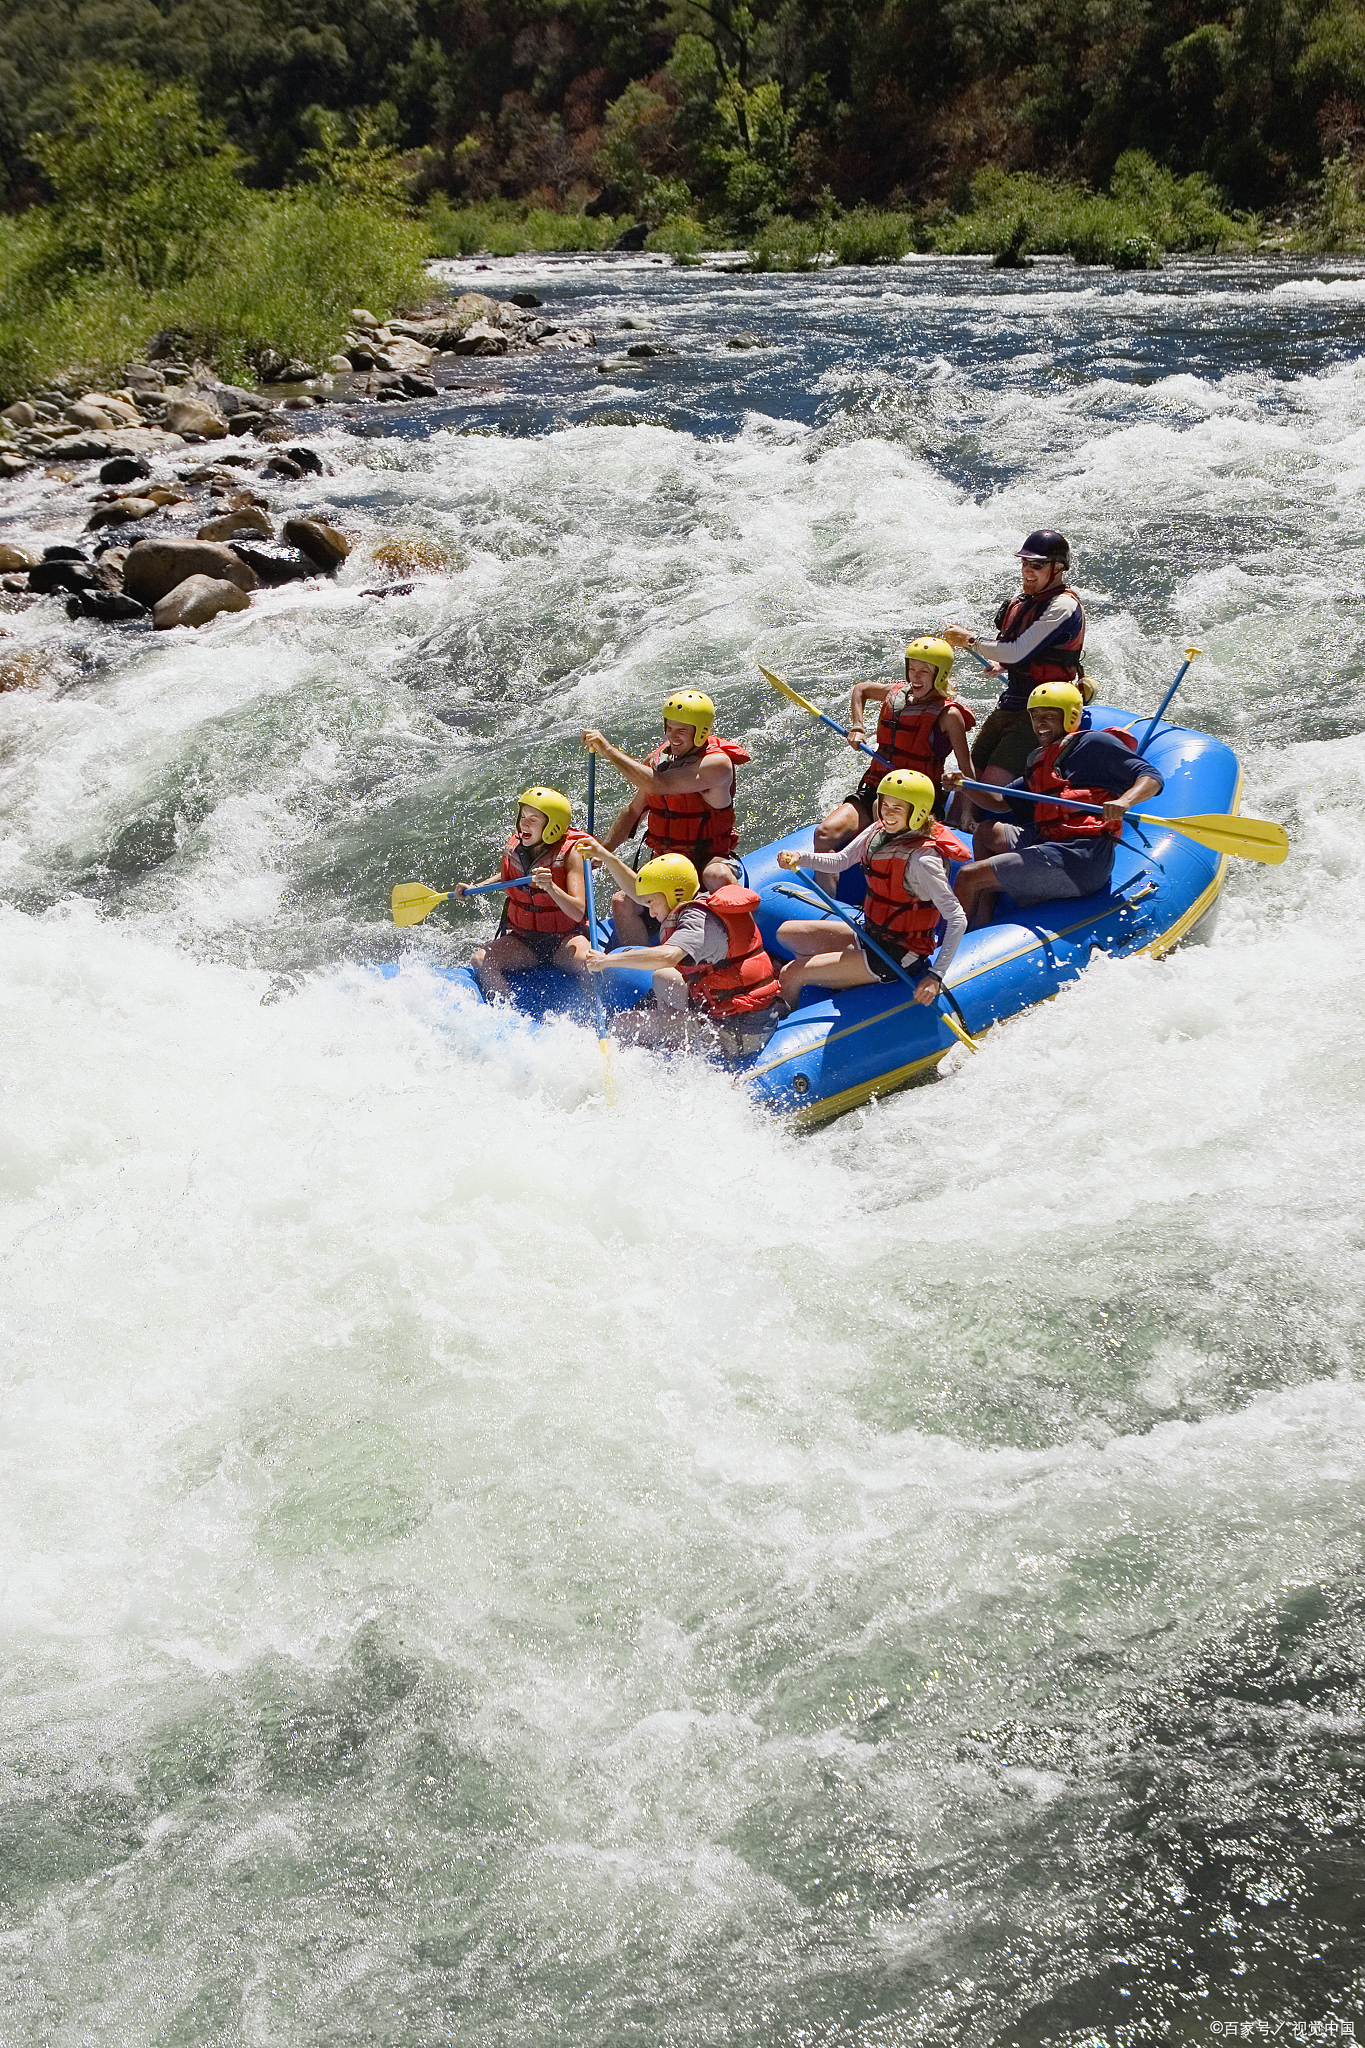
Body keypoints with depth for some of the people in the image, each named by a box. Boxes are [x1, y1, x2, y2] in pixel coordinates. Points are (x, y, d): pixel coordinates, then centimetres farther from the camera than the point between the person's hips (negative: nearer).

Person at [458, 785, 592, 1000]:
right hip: (523, 939, 5)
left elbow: (578, 912, -23)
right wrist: (474, 888, 13)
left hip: (564, 938, -4)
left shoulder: (570, 853, -13)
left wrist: (550, 887, -38)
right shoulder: (514, 848, 1)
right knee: (480, 961, -20)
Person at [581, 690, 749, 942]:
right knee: (622, 903, -20)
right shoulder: (659, 758, 5)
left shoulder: (717, 763, -18)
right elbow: (634, 811, 18)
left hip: (711, 859, -6)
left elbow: (658, 785, -30)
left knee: (716, 877, -41)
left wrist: (608, 750, -27)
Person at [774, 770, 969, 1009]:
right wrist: (800, 858, -14)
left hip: (899, 955, -9)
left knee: (790, 975, -9)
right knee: (787, 933, 16)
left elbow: (957, 919, -28)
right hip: (871, 936, 9)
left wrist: (936, 975, -33)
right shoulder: (879, 832, -2)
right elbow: (839, 861, 6)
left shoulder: (921, 860, -26)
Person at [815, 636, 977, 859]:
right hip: (874, 787, 5)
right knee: (825, 834, -18)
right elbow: (860, 689, 32)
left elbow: (967, 771, -4)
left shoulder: (948, 714, -4)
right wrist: (857, 727, 18)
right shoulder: (896, 694, 11)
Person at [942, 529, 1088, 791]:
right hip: (1008, 707, 9)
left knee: (992, 785, -21)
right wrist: (1000, 665, 3)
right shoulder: (1021, 600, 13)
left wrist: (971, 641, -12)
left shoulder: (1063, 606, -14)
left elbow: (1018, 652, -21)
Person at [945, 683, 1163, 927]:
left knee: (968, 878, -11)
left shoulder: (1092, 744, 0)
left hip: (1082, 859, -10)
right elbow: (1000, 802, 29)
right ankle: (981, 930, 16)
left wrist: (1124, 801, -29)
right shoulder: (1039, 762, 25)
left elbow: (1152, 778, -7)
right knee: (985, 833, 28)